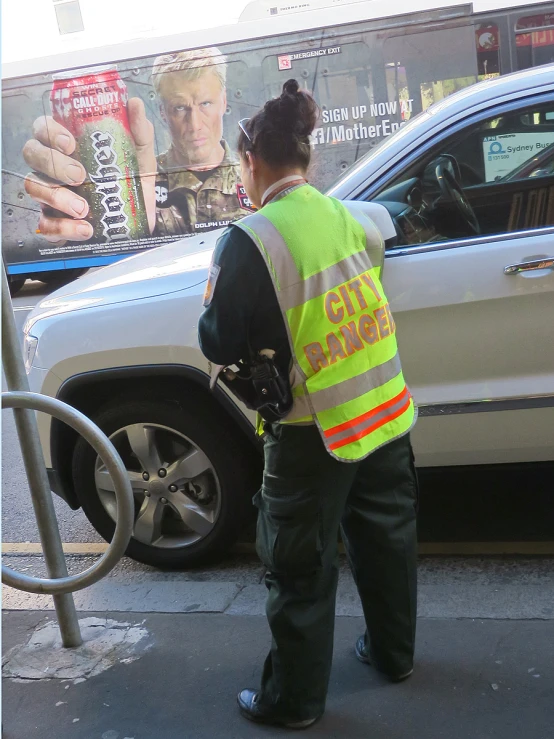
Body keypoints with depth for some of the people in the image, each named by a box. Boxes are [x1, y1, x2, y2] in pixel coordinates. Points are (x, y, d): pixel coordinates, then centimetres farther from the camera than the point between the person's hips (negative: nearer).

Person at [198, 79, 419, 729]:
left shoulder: (250, 241, -18)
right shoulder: (348, 217, 0)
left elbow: (220, 344, -13)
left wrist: (215, 296, 4)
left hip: (314, 435, -6)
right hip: (387, 413, 6)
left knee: (301, 570, 10)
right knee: (385, 536, 23)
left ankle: (293, 699, 27)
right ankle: (393, 652, 43)